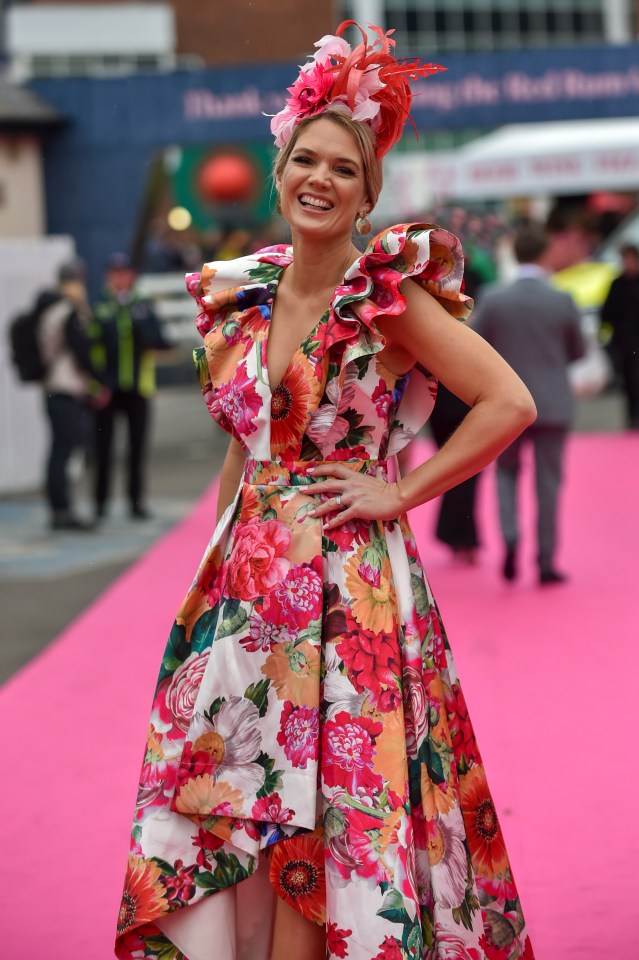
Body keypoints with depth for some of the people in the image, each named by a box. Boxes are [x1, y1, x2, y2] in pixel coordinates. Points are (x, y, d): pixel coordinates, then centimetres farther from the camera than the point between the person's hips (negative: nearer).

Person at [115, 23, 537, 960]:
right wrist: (221, 561, 14)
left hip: (347, 585, -6)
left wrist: (400, 492, -12)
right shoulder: (242, 296, 10)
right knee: (236, 814, 6)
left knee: (315, 828, -3)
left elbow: (509, 402, -13)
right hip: (245, 587, 6)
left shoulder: (388, 296, -8)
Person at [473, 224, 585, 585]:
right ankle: (547, 561, 8)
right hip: (552, 406, -1)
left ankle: (510, 536, -4)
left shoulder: (493, 300, -8)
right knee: (548, 482, 7)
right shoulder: (562, 301, -9)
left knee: (507, 471, 19)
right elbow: (578, 351, 2)